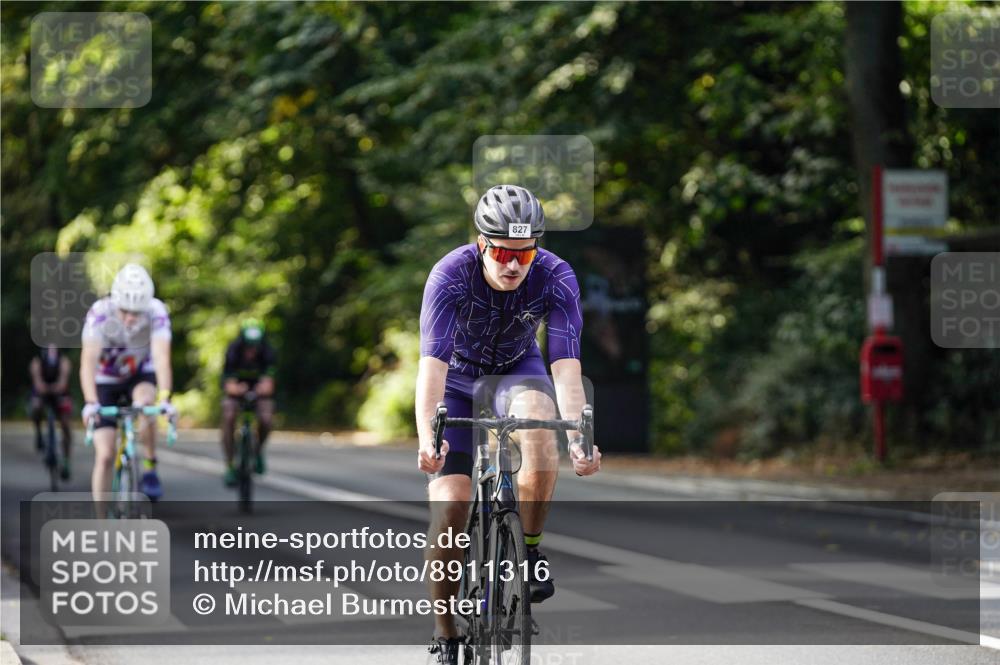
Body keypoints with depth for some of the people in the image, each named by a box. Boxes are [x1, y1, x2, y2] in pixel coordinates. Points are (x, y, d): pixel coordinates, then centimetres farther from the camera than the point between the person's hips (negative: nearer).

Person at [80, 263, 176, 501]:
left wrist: (165, 399, -51)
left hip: (140, 374, 0)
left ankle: (150, 469, -14)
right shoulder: (100, 312, -31)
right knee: (104, 455, -9)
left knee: (146, 403, -35)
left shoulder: (156, 312, -28)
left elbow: (161, 357, -37)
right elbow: (88, 360, -39)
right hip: (105, 381, 0)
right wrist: (90, 402, -52)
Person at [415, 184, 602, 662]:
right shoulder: (450, 275, -30)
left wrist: (578, 436, -48)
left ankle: (530, 551, -14)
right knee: (449, 505, -14)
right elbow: (432, 362, -38)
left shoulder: (555, 277, -26)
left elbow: (566, 362, -33)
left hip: (517, 370, 1)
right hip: (457, 381, -1)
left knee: (540, 430, -35)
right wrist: (426, 438, -52)